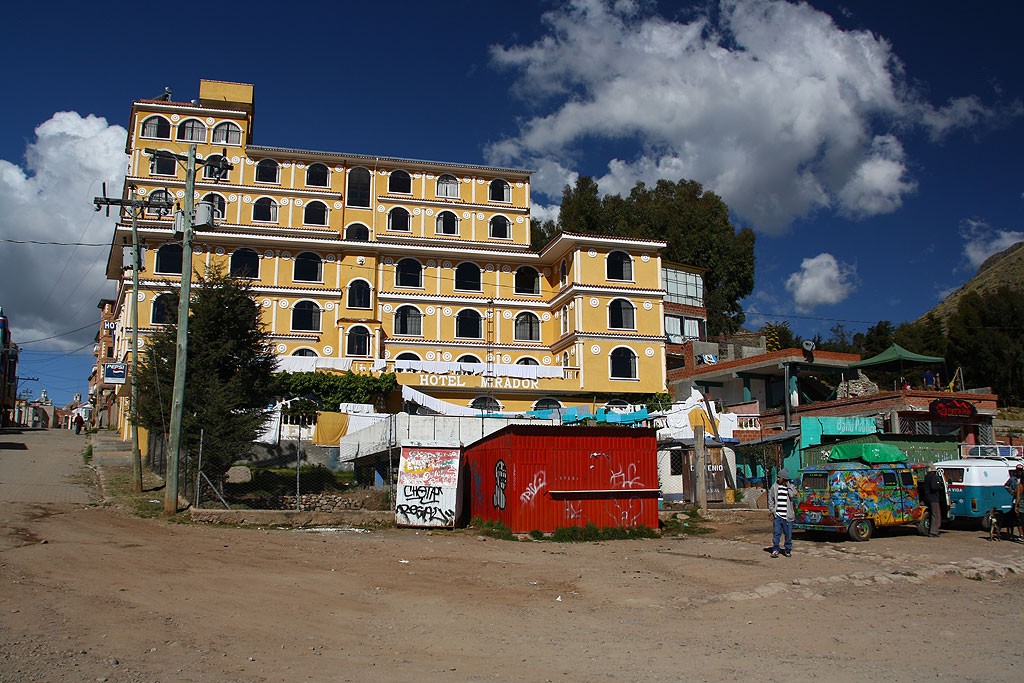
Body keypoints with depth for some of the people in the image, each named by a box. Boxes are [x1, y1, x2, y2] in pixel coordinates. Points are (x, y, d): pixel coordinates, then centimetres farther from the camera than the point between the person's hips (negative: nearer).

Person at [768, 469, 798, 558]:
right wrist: (772, 511, 4)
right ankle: (775, 549, 8)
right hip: (777, 515, 1)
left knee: (788, 533, 6)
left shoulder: (791, 486, 2)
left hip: (787, 515, -1)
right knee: (776, 533, -1)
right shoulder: (775, 486, 5)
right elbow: (770, 499, 12)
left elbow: (793, 494, -19)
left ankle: (788, 549, 20)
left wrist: (788, 484, -11)